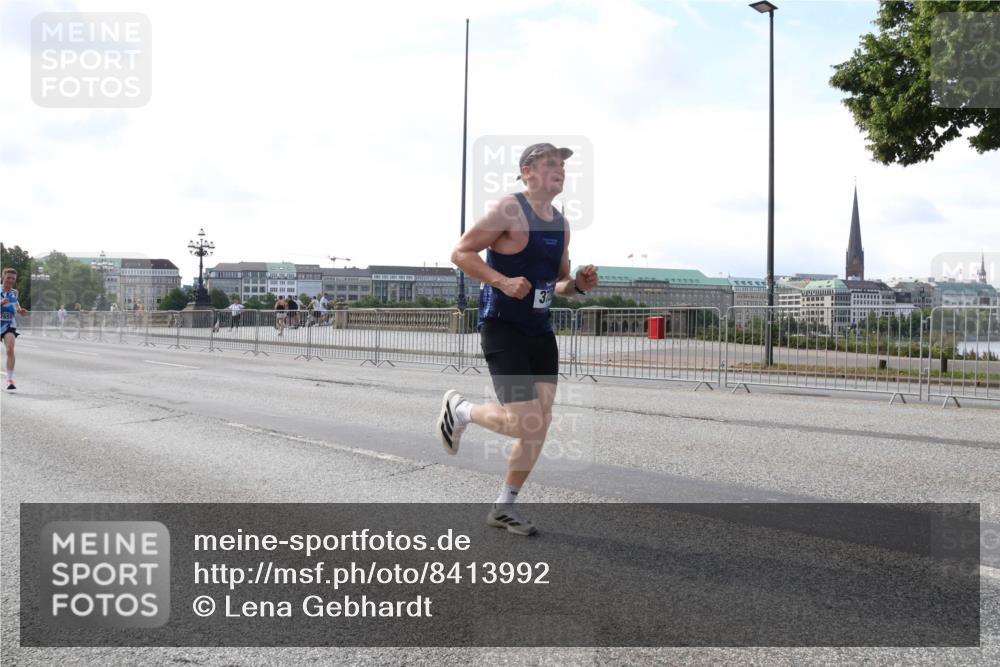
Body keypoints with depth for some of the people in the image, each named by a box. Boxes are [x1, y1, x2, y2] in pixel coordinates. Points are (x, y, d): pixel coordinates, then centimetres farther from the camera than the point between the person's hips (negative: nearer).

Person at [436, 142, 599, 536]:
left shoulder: (561, 224, 12)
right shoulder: (510, 210, -12)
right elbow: (461, 253, -14)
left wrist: (578, 285, 0)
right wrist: (503, 281, -25)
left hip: (540, 331, 8)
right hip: (503, 329, -8)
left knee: (541, 424, 5)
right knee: (527, 424, -13)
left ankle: (504, 506, 19)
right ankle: (459, 409, 15)